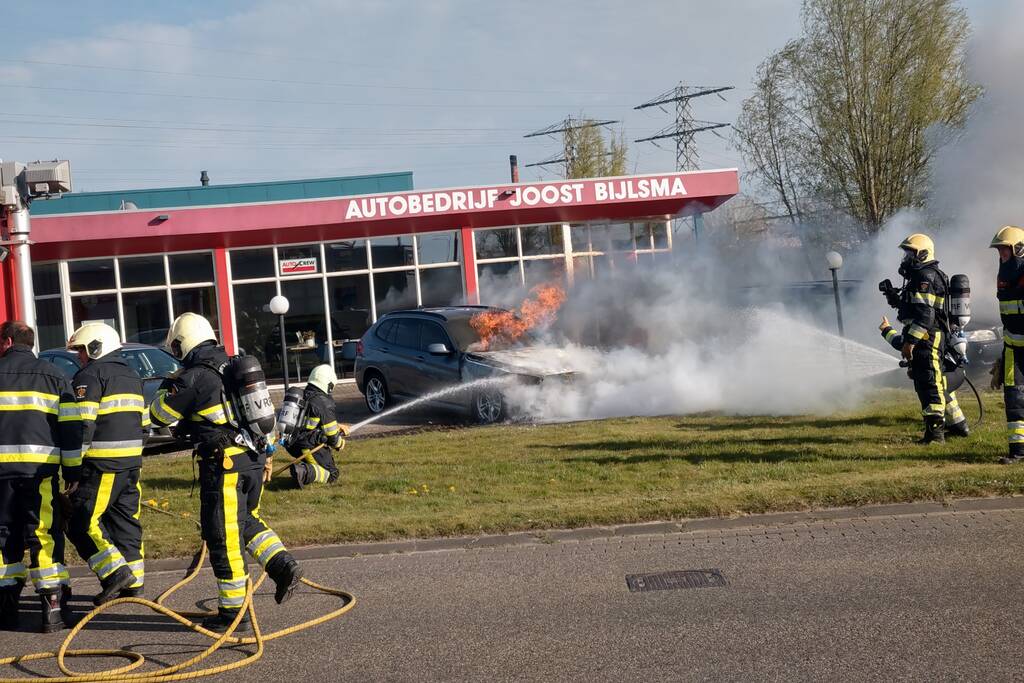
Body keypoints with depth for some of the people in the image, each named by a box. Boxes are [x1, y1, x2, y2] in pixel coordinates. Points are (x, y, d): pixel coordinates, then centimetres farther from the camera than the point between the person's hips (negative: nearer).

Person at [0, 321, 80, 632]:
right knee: (45, 537, 0)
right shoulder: (53, 376, 7)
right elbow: (70, 428, 4)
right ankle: (54, 607, -6)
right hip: (40, 467, -1)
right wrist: (73, 471, 7)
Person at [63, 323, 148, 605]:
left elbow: (83, 425, -16)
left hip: (102, 464, -8)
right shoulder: (131, 376, 19)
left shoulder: (89, 376, -7)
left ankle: (116, 571, -12)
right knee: (126, 520, 12)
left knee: (83, 522, -3)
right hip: (131, 462, 8)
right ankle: (134, 582, 14)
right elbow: (144, 424, 22)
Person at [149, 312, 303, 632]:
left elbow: (160, 416, -3)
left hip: (223, 464, -8)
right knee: (248, 521, 26)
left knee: (224, 537, 1)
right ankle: (283, 566, 10)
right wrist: (264, 456, 27)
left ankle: (233, 611, 7)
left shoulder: (191, 379, -11)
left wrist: (165, 388, 17)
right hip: (254, 459, 8)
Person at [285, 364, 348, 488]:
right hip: (311, 447, -8)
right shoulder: (325, 403, -15)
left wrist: (338, 426, 25)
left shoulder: (303, 397, 10)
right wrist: (340, 444, 11)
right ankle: (304, 472, -23)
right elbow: (332, 435, -9)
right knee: (332, 474, 3)